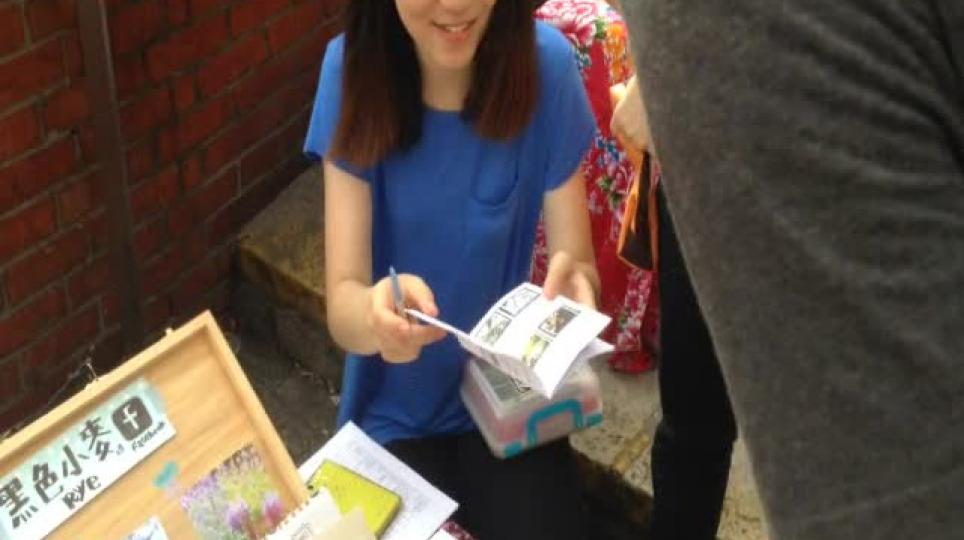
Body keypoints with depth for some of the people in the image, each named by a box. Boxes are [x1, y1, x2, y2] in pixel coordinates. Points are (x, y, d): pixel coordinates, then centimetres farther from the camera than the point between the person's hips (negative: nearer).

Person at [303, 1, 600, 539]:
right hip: (397, 413, 0)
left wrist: (573, 286, -34)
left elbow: (582, 269, -11)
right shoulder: (354, 70, -15)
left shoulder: (546, 65, -15)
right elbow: (342, 303, -18)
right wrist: (375, 315, -41)